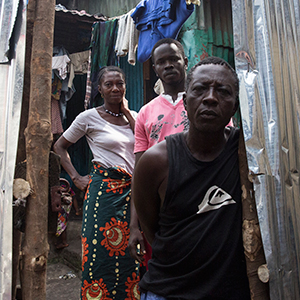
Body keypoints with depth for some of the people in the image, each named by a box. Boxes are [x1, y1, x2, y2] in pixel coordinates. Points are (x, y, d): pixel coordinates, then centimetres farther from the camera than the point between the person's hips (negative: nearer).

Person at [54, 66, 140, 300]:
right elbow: (60, 146, 7)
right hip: (104, 189, -3)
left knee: (129, 252, 9)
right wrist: (76, 178, -1)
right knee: (102, 251, 2)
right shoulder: (89, 117, 0)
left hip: (131, 190, 4)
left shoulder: (132, 116, 11)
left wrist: (126, 112, -2)